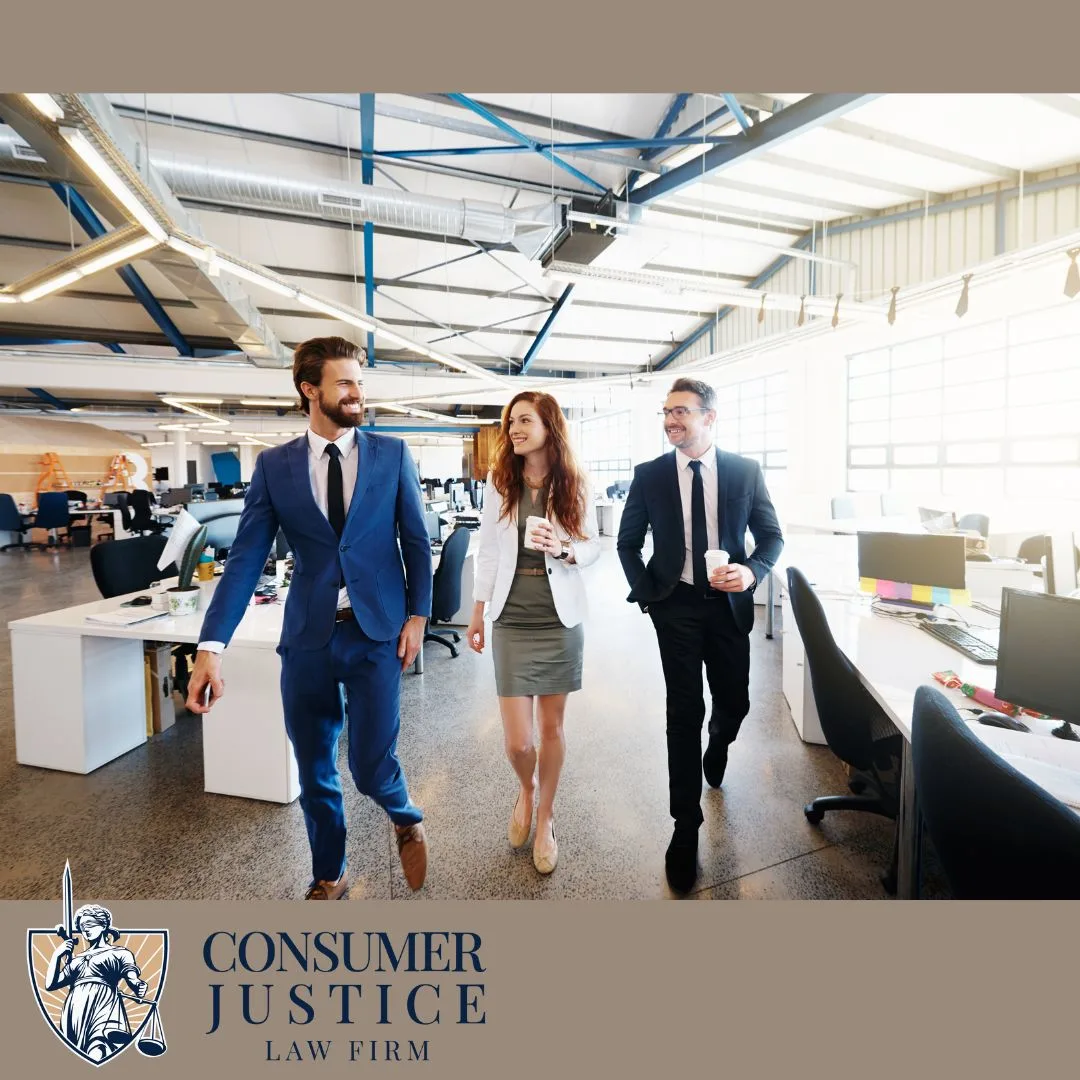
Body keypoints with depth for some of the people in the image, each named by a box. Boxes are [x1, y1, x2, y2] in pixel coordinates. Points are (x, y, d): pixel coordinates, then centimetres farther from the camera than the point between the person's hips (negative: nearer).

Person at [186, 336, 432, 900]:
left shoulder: (392, 454, 1)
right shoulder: (273, 464, 2)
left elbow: (416, 541, 4)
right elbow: (246, 556, -2)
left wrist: (418, 616, -1)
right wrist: (211, 646, -9)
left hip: (377, 632, -1)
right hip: (308, 637, 2)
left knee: (370, 765, -3)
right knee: (314, 772, 15)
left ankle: (407, 818, 35)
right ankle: (328, 876, 41)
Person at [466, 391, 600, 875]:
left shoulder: (574, 485, -2)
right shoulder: (499, 481, 0)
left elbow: (593, 547, 4)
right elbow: (488, 550, 5)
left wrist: (564, 550, -18)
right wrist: (477, 613, 8)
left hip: (560, 620, 0)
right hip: (512, 622, 0)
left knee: (552, 726, 12)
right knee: (517, 741, 1)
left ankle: (545, 817, 37)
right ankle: (526, 789, 38)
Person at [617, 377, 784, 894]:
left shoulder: (746, 471, -1)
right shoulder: (649, 474, -2)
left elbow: (772, 535, 5)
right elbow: (628, 542, 6)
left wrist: (752, 571, -14)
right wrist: (645, 595, -3)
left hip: (728, 604, 2)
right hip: (675, 605, -1)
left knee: (734, 704, 12)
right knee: (684, 711, 0)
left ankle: (717, 746, 51)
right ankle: (686, 825, 16)